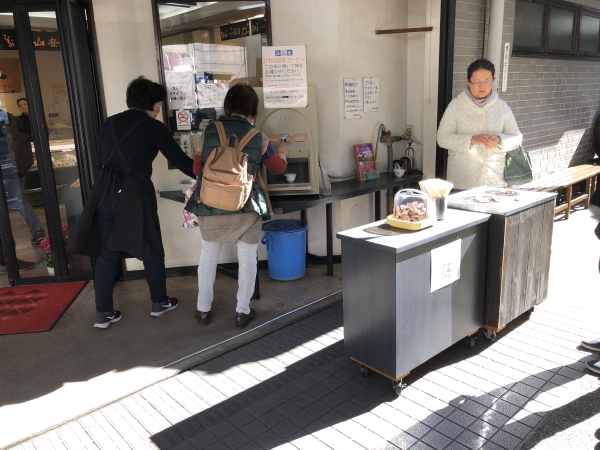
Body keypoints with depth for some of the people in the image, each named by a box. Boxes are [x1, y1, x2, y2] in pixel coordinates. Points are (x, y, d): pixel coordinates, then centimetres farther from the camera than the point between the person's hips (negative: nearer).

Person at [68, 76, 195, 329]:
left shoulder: (111, 123, 15)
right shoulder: (153, 128, -1)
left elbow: (101, 158, 16)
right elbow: (179, 159, 1)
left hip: (105, 191, 5)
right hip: (135, 192, -5)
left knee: (107, 253, 11)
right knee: (151, 249, 11)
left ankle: (103, 313, 15)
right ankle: (159, 302, 25)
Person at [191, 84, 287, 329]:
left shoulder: (209, 132, -1)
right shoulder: (258, 137, -3)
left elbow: (197, 169, 7)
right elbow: (278, 168, 11)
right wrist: (282, 153, 33)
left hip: (211, 206, 2)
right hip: (246, 208, -1)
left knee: (208, 254, 18)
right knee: (247, 257, 14)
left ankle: (203, 309, 28)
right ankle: (242, 311, 22)